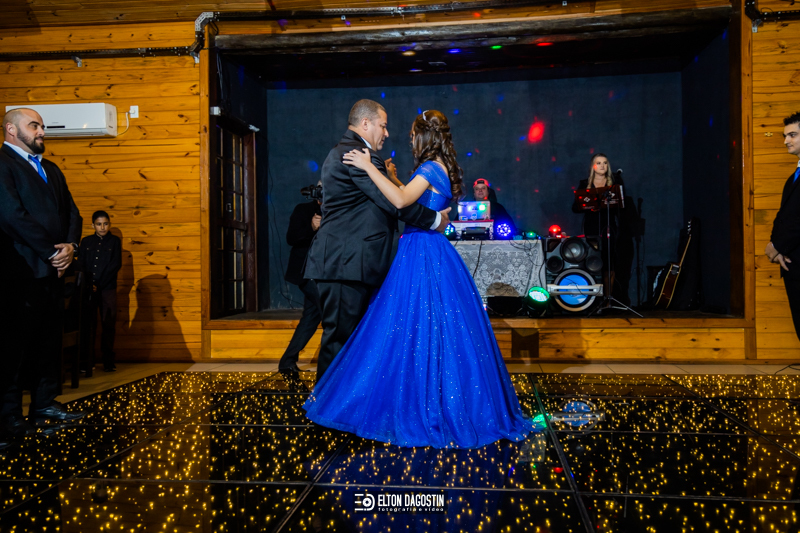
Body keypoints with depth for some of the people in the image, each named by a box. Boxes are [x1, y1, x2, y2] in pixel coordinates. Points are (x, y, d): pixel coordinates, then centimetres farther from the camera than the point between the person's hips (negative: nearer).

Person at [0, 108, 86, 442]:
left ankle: (45, 405, 17)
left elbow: (72, 212, 16)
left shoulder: (51, 170, 21)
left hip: (53, 269, 8)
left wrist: (70, 245, -3)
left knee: (50, 340, 9)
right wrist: (52, 252, -13)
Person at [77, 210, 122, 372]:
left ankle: (108, 360, 4)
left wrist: (99, 284, -9)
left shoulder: (115, 241, 6)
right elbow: (81, 264, 7)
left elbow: (116, 265, -2)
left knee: (108, 325, -1)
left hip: (108, 288, -1)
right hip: (88, 288, 1)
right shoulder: (86, 241, 11)